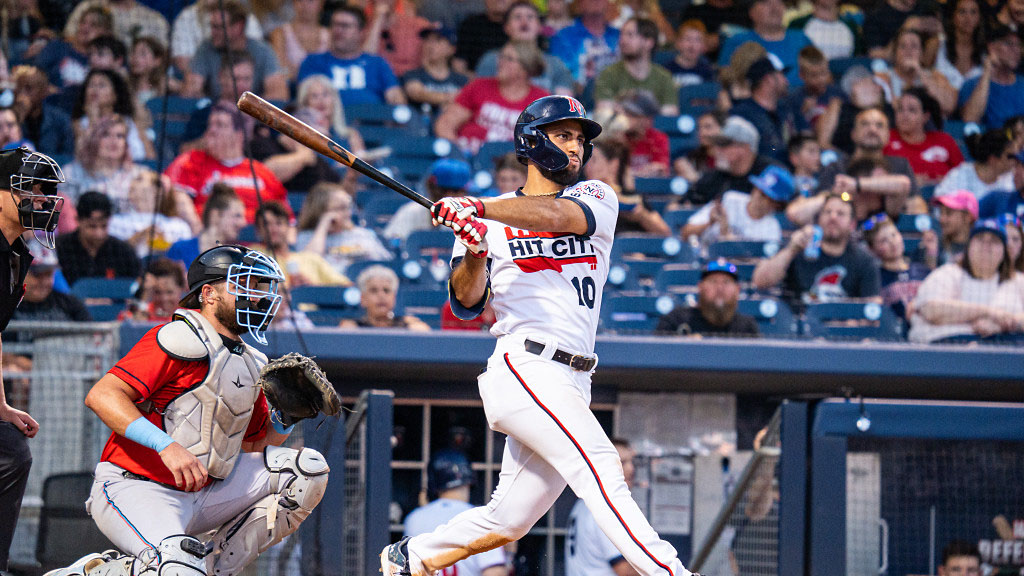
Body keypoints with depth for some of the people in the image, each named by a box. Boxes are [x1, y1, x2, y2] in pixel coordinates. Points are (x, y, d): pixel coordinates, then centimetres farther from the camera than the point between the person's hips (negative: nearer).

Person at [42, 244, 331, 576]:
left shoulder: (250, 365, 15)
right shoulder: (185, 340, -12)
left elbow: (253, 447, 25)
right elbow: (102, 396, -20)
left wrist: (281, 424, 3)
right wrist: (166, 445, -30)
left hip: (200, 494, 8)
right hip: (133, 488, -8)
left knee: (308, 470, 3)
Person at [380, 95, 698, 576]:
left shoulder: (596, 198, 13)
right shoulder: (493, 219, 9)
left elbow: (560, 215, -12)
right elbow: (465, 303, 0)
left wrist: (478, 208, -24)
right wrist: (474, 254, -21)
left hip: (571, 385, 4)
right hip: (524, 368, -4)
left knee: (508, 521, 9)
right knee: (599, 469, -23)